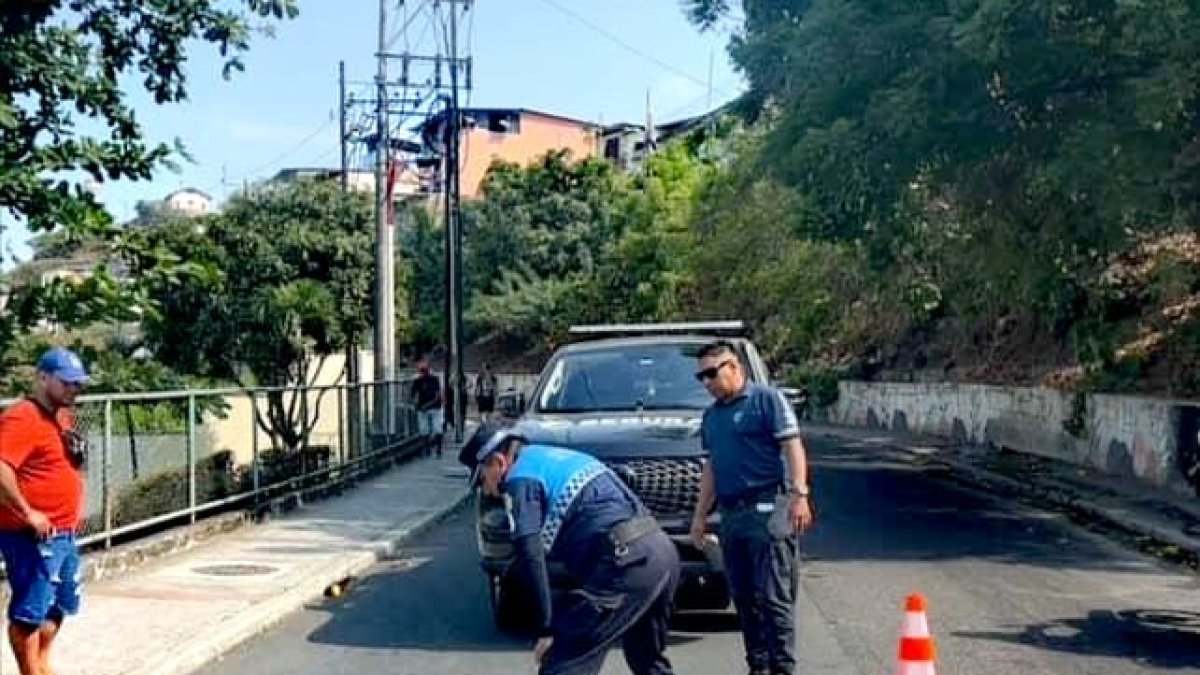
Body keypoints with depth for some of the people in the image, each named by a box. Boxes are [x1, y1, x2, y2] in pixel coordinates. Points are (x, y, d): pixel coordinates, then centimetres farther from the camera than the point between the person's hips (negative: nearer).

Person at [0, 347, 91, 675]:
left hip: (63, 533, 10)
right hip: (33, 536, -10)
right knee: (29, 610, -1)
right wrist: (28, 514, -24)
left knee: (59, 605, 21)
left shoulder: (63, 416, 13)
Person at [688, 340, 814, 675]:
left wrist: (799, 494, -20)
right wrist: (700, 515, 22)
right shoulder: (711, 415, 20)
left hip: (767, 509, -7)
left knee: (774, 596, -8)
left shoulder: (766, 399, -1)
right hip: (731, 515, 7)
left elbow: (793, 447, -8)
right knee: (744, 598, 9)